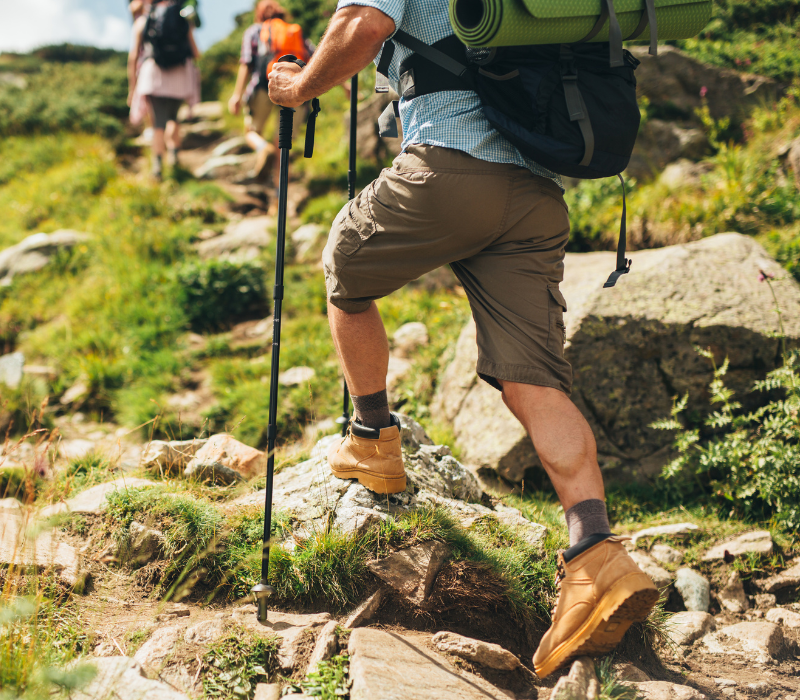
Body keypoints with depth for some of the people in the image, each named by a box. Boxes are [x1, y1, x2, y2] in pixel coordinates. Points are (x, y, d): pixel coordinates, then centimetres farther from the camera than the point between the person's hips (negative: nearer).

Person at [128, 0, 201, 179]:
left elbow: (132, 57, 7)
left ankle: (158, 164, -16)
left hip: (153, 77, -1)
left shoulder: (142, 21, 12)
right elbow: (196, 54, 11)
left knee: (159, 123, -2)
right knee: (173, 117, 22)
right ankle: (174, 153, 11)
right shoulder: (184, 21, 13)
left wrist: (132, 87, 10)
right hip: (181, 77, 1)